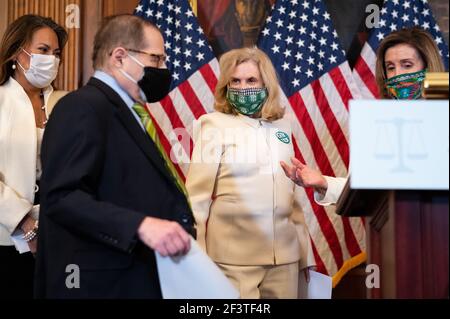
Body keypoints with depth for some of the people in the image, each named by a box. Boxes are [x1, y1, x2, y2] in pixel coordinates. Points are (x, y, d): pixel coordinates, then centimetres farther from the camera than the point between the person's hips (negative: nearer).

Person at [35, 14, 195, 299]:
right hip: (103, 283, -9)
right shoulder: (83, 106, -13)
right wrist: (141, 225, -31)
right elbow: (62, 197, -23)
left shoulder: (126, 112, 16)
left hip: (139, 278, 9)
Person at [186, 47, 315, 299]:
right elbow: (197, 195, -6)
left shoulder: (281, 125, 9)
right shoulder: (214, 125, -4)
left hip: (284, 254, 4)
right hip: (234, 255, -4)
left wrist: (305, 247, 14)